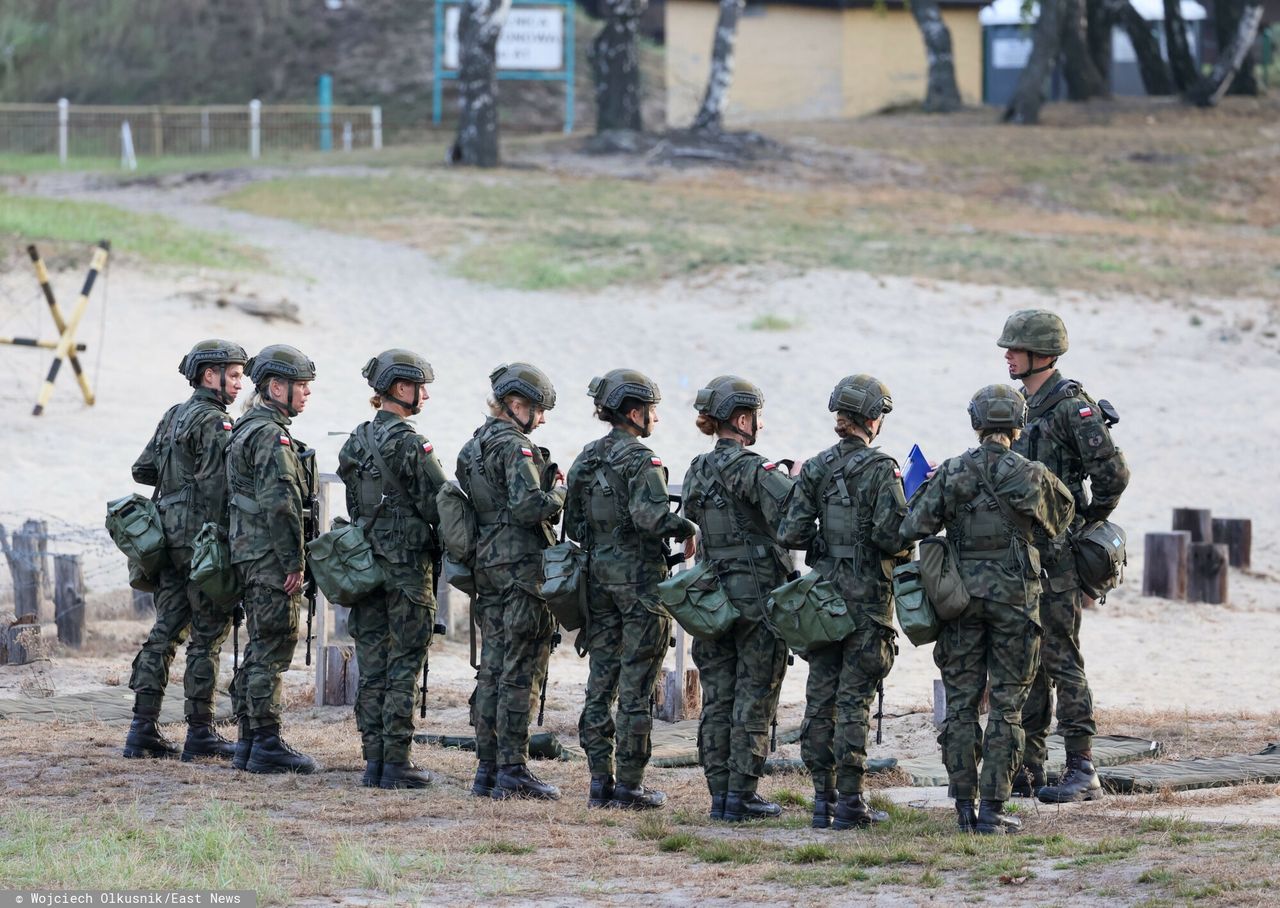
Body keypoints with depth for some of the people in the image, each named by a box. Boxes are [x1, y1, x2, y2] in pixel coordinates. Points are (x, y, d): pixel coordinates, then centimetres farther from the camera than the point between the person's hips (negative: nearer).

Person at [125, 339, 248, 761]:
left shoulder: (173, 417, 15)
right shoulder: (214, 422, -12)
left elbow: (142, 469, 21)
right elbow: (215, 487, -19)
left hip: (170, 535, 9)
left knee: (165, 631, 9)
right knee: (208, 635, -3)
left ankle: (142, 730, 8)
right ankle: (200, 733, -1)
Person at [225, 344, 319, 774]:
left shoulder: (247, 429, 18)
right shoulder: (271, 435, -15)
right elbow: (280, 503, -23)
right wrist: (294, 562, -19)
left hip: (251, 556, 10)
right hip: (271, 559, -10)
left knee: (260, 649, 14)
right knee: (273, 648, -7)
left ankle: (249, 741, 18)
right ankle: (267, 745, -6)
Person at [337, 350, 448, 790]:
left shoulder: (357, 441, 9)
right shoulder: (409, 444, -15)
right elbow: (438, 506, -13)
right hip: (407, 567, -7)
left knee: (371, 667, 9)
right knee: (404, 668, -2)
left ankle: (373, 761, 10)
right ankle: (396, 763, -2)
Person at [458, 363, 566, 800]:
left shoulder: (473, 447, 14)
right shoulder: (515, 447, -14)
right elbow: (529, 506, -24)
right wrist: (559, 493, -4)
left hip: (486, 567, 9)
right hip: (522, 566, -9)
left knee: (492, 669, 12)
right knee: (521, 673, -4)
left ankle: (487, 768, 14)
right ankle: (513, 770, -4)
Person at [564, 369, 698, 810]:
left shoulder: (587, 459, 10)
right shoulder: (640, 459, -14)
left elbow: (572, 525, 12)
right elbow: (651, 516, -26)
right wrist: (688, 528, -11)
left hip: (598, 576, 7)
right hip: (639, 578, -7)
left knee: (600, 682, 10)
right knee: (635, 687, -2)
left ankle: (599, 782, 12)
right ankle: (628, 785, 0)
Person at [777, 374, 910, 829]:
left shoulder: (815, 468, 3)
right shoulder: (880, 468, -11)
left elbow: (791, 534, -2)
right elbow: (890, 535, -18)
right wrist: (902, 552, 4)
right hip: (867, 595, -4)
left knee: (820, 697, 8)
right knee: (854, 698, -2)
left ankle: (823, 797, 11)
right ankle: (849, 800, -2)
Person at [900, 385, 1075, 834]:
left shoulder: (950, 474, -3)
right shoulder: (1031, 476, -6)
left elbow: (912, 528, -5)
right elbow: (1061, 515, 11)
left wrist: (924, 490, 13)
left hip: (962, 594, 2)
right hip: (1013, 595, -2)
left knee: (961, 701, 9)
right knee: (1006, 704, 3)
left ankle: (964, 807, 9)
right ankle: (992, 810, -1)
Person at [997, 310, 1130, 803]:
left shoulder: (1071, 407, -13)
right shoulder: (1022, 405, 14)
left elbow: (1112, 474, -16)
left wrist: (1085, 524, -8)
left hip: (1057, 554, -9)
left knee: (1061, 659, -8)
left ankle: (1082, 772, -5)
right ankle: (1028, 768, 15)